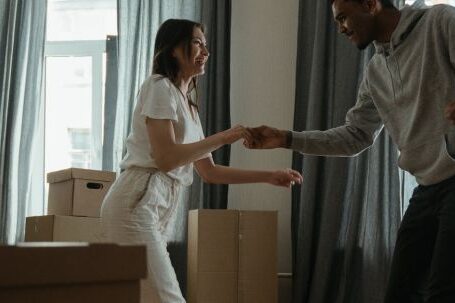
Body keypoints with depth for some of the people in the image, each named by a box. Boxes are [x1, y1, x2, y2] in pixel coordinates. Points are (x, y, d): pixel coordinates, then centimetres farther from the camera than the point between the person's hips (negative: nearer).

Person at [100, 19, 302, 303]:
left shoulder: (188, 103, 23)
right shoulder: (160, 86, -4)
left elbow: (209, 172, 22)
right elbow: (165, 158, -15)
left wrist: (269, 176, 18)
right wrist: (222, 138, -11)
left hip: (157, 210, 9)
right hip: (136, 204, -9)